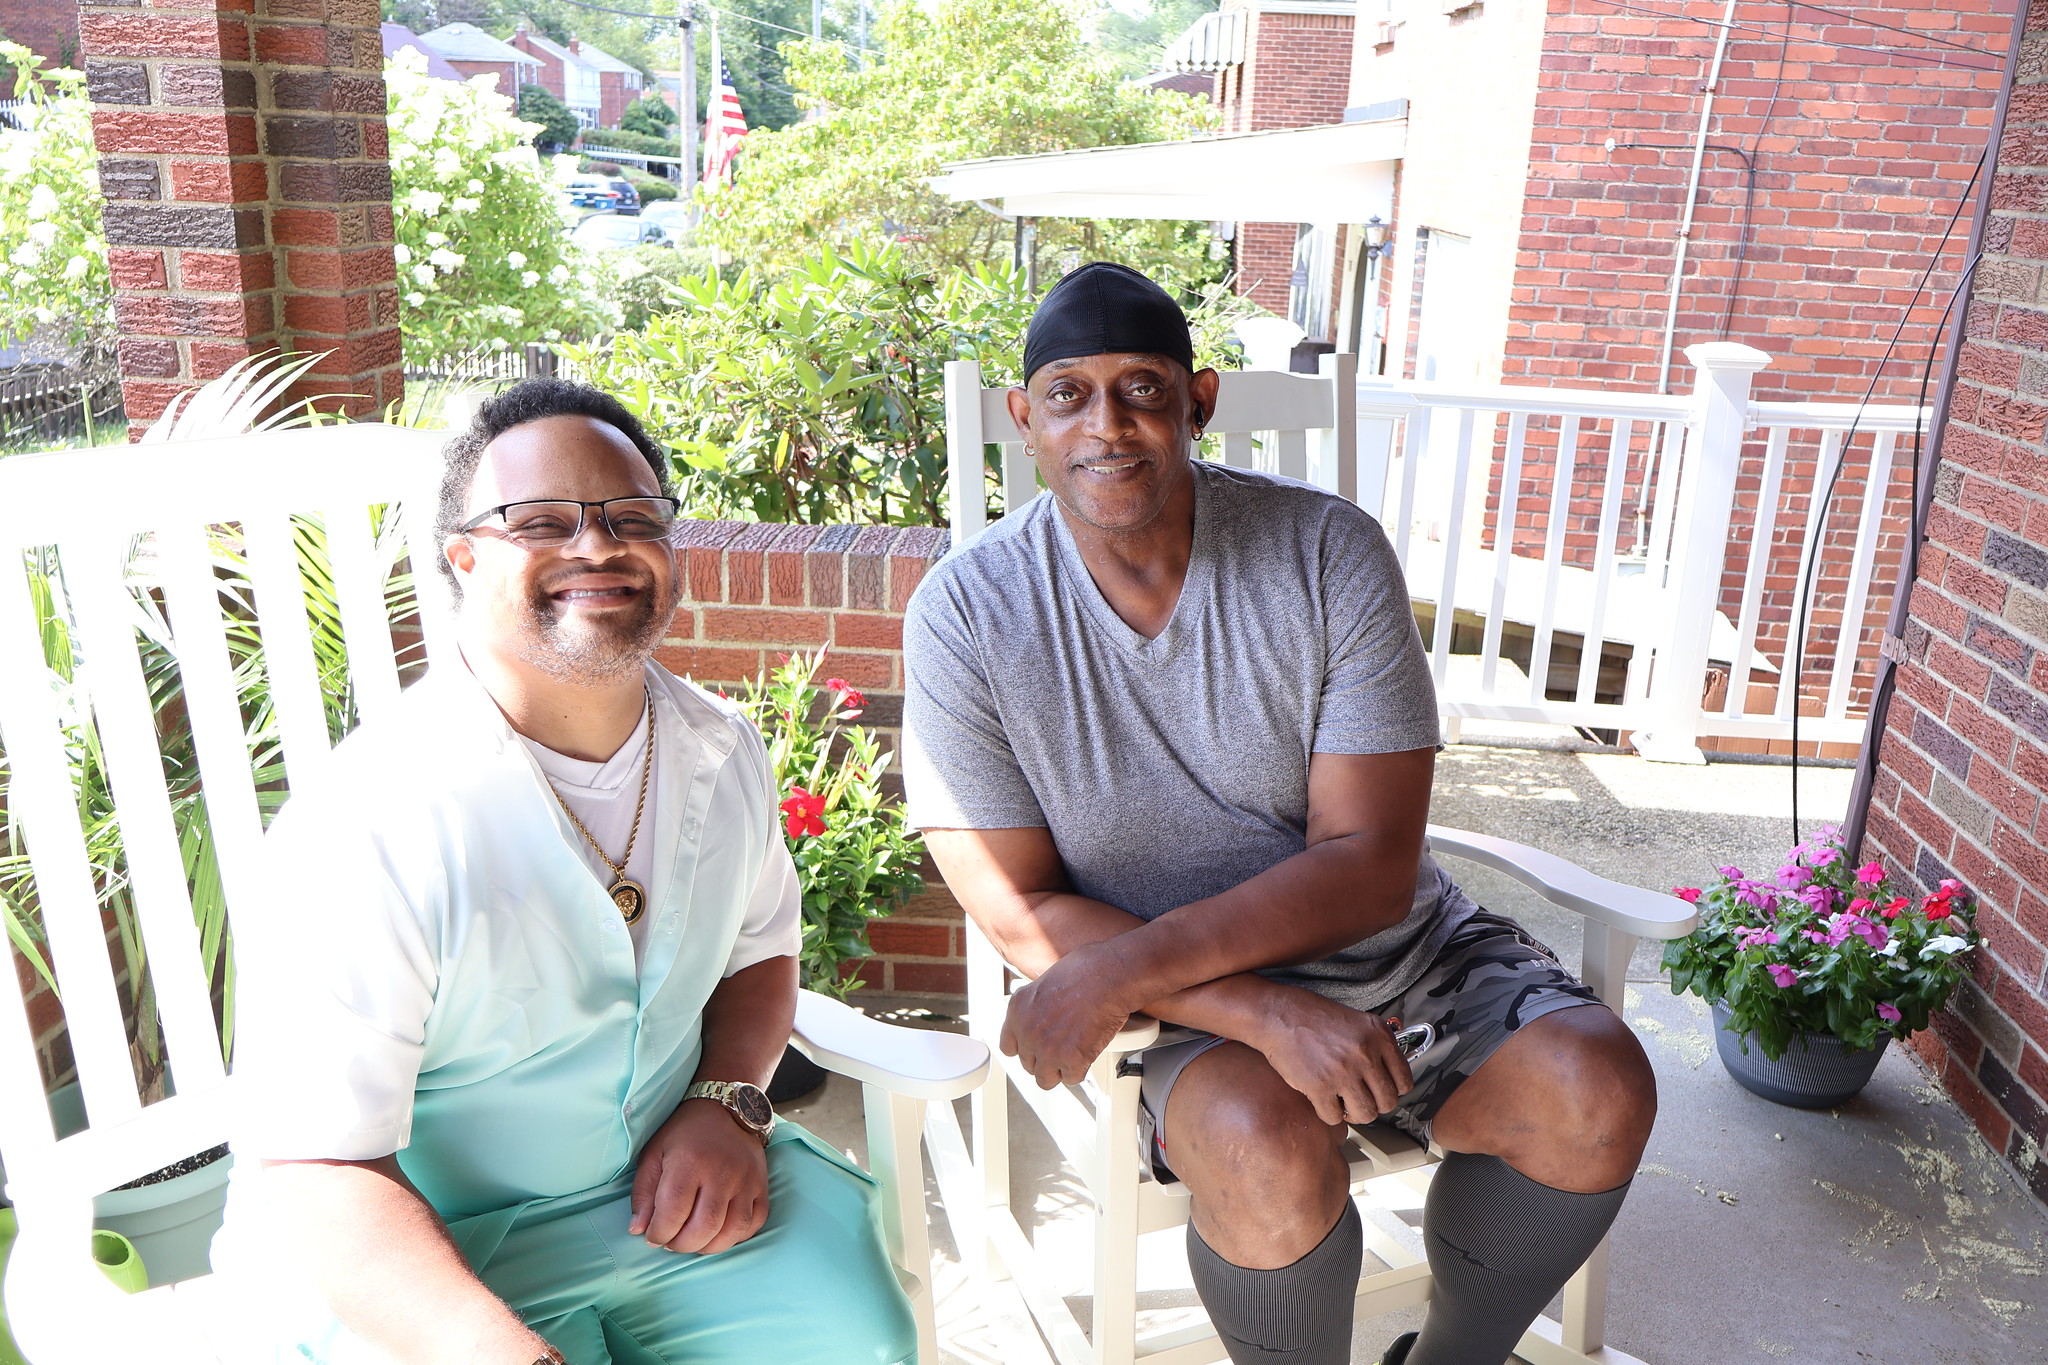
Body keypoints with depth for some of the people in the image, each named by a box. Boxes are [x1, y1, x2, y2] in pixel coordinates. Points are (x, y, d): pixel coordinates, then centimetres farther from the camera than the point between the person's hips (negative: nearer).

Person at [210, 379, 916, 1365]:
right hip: (417, 1246, -3)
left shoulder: (723, 750, -3)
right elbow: (316, 1167, -22)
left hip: (671, 1181, 4)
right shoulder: (364, 834, -23)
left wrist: (730, 1101, -7)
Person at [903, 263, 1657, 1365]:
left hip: (1389, 945, 3)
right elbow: (1019, 911, -12)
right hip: (1180, 1001, -2)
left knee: (1596, 1088, -19)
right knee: (1269, 1145, -32)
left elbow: (1372, 864, -14)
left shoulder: (1328, 551, -11)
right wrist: (1265, 1011, -25)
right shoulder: (966, 614, -12)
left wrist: (1126, 965, -26)